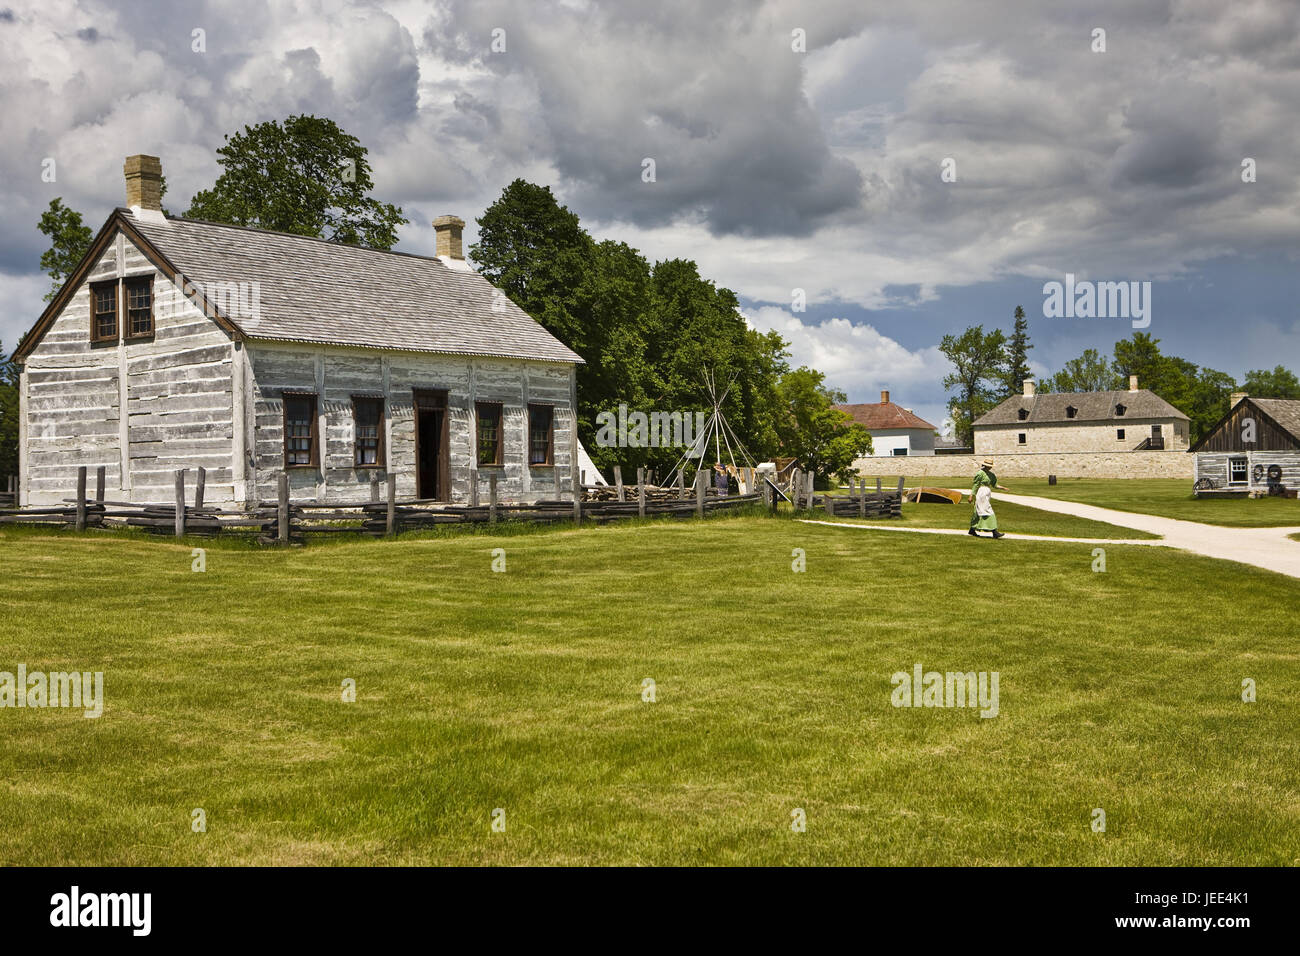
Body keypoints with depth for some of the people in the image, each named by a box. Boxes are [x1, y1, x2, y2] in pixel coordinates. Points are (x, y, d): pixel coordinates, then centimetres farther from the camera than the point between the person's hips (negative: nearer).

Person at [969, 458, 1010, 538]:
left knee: (978, 513, 14)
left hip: (987, 494, 9)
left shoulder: (991, 474, 13)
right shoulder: (980, 473, -13)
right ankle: (994, 532, -12)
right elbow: (975, 485, -12)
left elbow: (995, 485, 14)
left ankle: (972, 530, 22)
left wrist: (1003, 488, 1)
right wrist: (971, 496, -13)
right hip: (981, 494, -9)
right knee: (988, 512, -10)